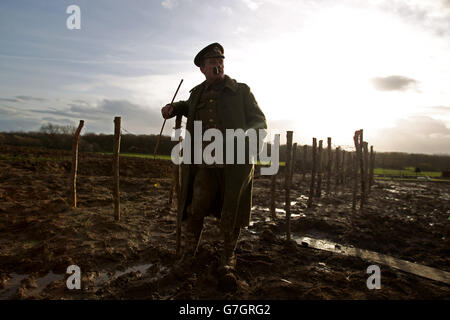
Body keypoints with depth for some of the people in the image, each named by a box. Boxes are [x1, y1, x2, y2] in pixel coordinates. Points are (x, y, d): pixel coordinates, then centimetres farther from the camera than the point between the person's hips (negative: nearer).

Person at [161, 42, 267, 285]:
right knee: (194, 209, -3)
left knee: (230, 213, 6)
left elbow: (259, 122, 5)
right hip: (205, 163, 2)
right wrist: (173, 108, 18)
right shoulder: (197, 94, 16)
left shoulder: (241, 91, 7)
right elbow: (190, 107, 40)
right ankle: (188, 255, 22)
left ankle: (228, 257, 28)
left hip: (235, 162, -2)